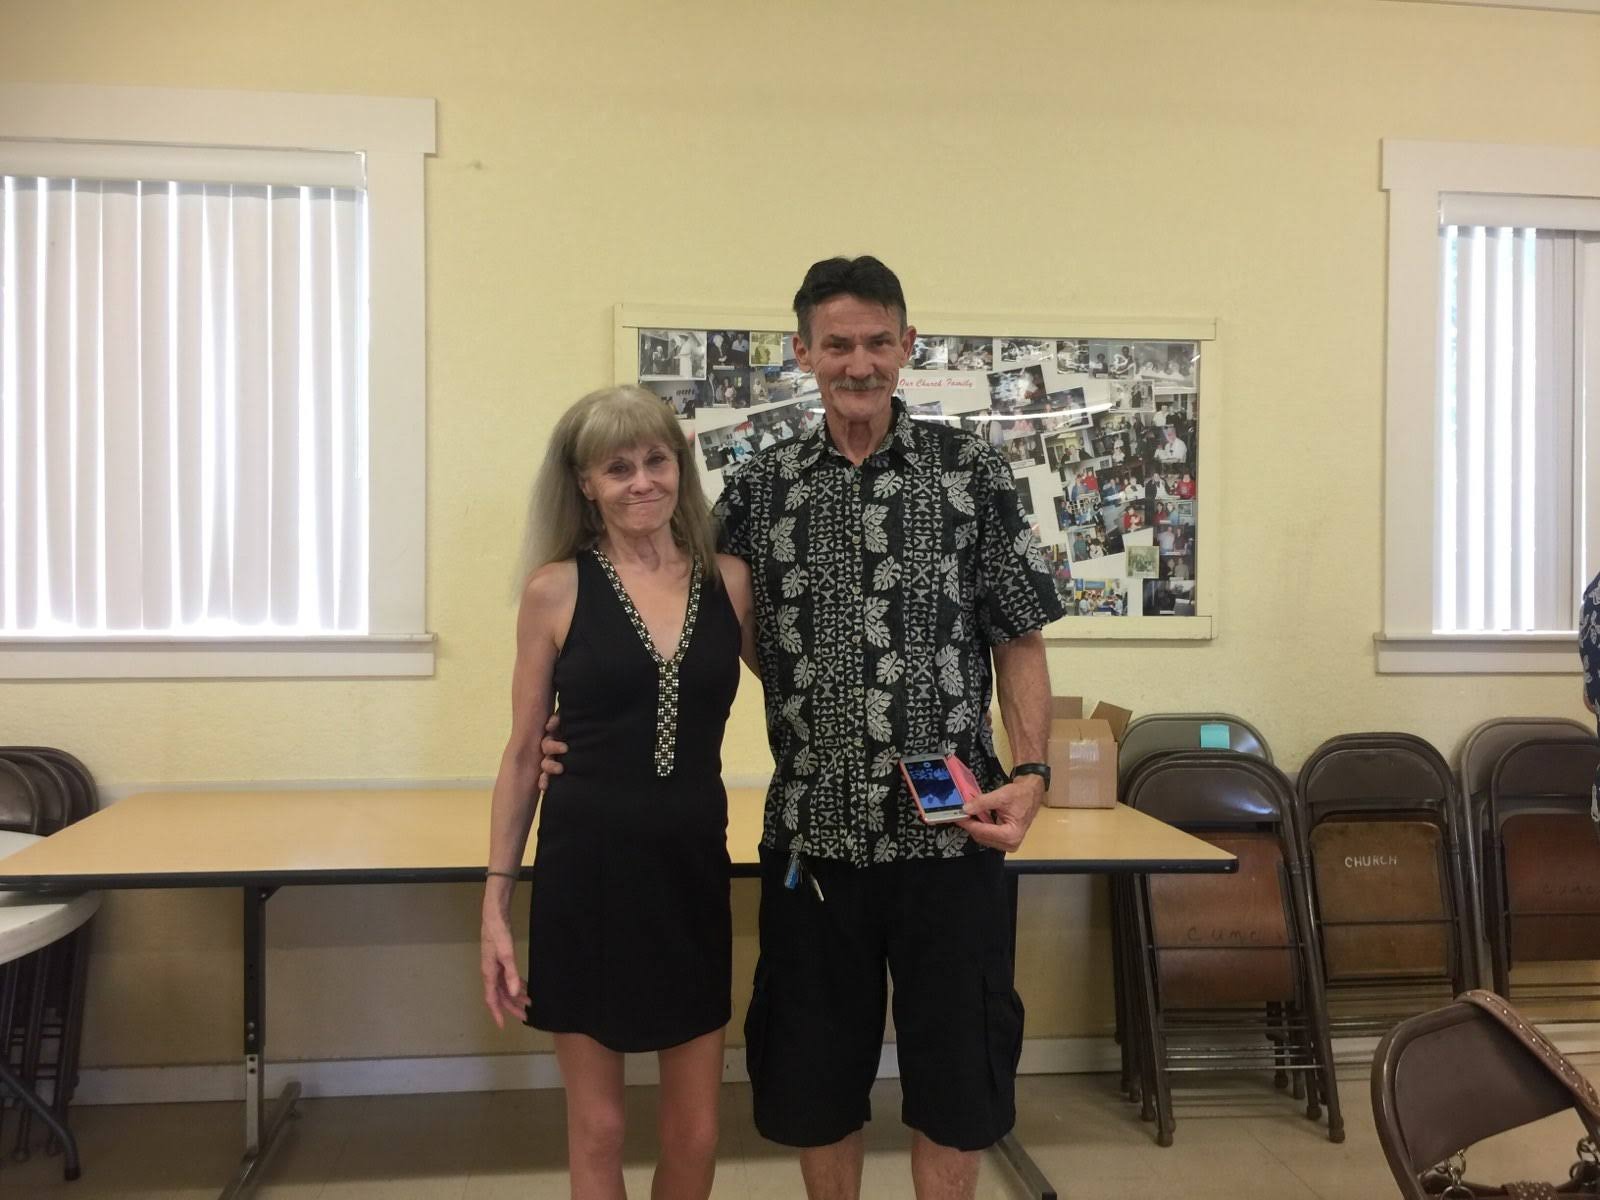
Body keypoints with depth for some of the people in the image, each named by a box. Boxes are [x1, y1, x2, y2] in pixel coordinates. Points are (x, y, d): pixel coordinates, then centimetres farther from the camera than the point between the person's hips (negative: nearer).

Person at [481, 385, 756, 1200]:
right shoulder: (557, 588, -4)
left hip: (693, 867, 2)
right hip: (587, 869, -2)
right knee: (596, 1131, 11)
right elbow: (523, 753, 0)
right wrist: (496, 902, -2)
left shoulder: (729, 580, 2)